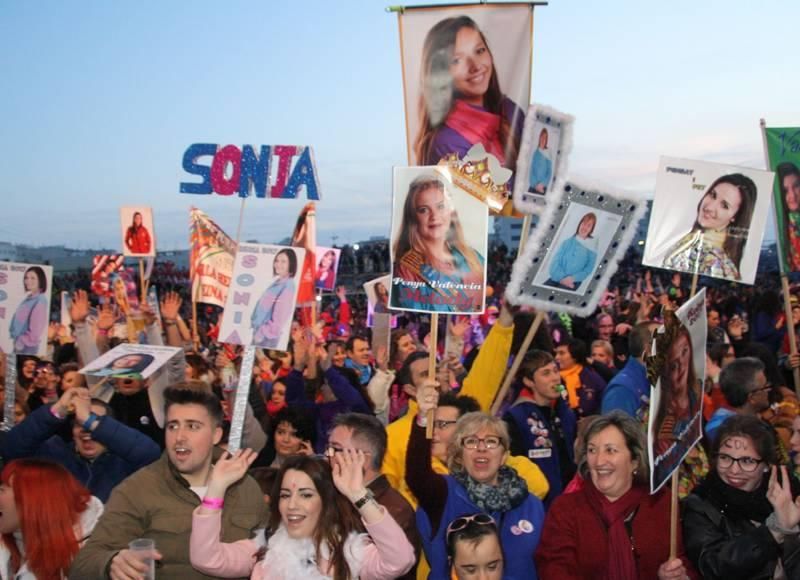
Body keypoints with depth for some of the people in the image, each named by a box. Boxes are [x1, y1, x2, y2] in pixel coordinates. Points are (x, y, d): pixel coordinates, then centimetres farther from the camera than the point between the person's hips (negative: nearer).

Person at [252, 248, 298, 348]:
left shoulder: (288, 286, -17)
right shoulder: (276, 282, 10)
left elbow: (280, 317, -20)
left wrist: (263, 333, -14)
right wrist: (258, 330, 11)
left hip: (268, 334, -8)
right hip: (259, 330, 8)